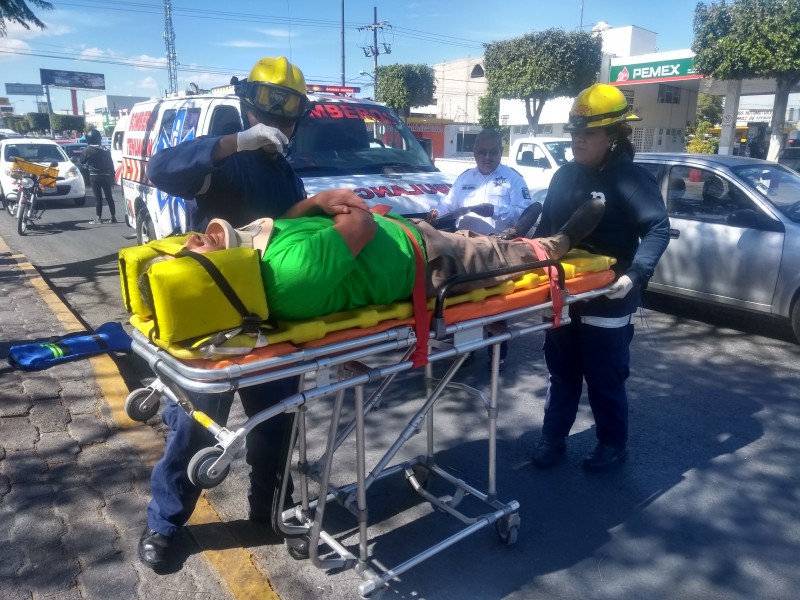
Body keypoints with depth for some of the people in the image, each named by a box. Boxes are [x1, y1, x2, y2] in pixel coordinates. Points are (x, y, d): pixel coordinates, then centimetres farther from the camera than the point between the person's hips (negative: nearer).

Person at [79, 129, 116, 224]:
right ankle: (113, 217, 10)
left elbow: (82, 161, 3)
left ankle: (99, 218, 0)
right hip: (106, 176, 3)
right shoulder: (105, 150, 5)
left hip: (95, 176, -3)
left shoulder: (88, 150, -7)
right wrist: (112, 175, 13)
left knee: (98, 197, 0)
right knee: (109, 196, 9)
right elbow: (111, 164, 7)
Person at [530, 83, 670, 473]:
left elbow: (658, 229, -21)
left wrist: (634, 275, -34)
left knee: (605, 381, 8)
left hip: (607, 303, -6)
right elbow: (546, 228, 16)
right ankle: (552, 439, 31)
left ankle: (613, 446, 29)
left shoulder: (631, 178, -11)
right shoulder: (565, 176, 9)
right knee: (562, 375, 17)